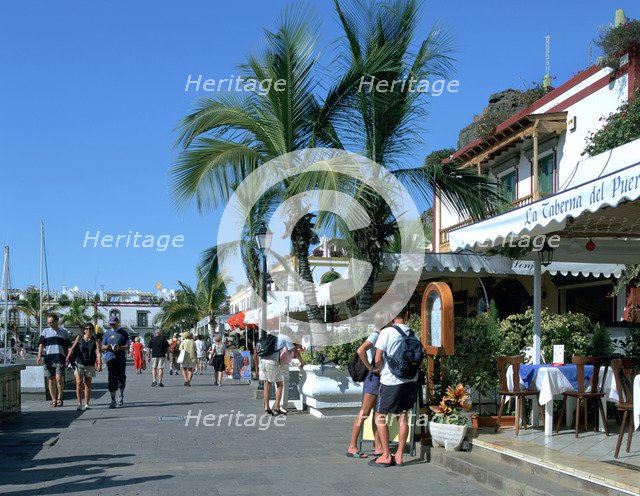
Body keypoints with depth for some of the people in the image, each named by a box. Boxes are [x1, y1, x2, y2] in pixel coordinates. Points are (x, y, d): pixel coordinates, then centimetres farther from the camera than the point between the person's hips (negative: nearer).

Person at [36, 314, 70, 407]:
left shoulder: (64, 332, 11)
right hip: (48, 358, 2)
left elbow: (66, 347, 14)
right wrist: (39, 356, -10)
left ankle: (59, 398, 1)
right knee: (51, 380, 4)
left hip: (60, 358, -2)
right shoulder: (45, 331, 12)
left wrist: (67, 359, 7)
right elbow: (41, 344, 4)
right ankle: (53, 400, 11)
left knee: (59, 378, -13)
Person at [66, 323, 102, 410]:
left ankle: (87, 404, 17)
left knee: (87, 385, 8)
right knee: (79, 383, -11)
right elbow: (72, 348, 0)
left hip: (89, 365, 0)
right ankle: (79, 404, -8)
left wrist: (99, 364, -27)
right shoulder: (79, 338, 4)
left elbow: (98, 353, -13)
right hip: (79, 363, 0)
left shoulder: (95, 341, -1)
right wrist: (68, 357, -15)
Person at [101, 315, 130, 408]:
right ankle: (113, 400, -6)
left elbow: (127, 346, 2)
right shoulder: (107, 333, 12)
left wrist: (119, 347, -17)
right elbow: (103, 347, 12)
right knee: (112, 380, -7)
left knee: (122, 378, 8)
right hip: (110, 359, 0)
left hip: (121, 359, 0)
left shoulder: (123, 333, 6)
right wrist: (107, 347, -11)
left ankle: (121, 395, 32)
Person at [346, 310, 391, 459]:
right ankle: (352, 447, -1)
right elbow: (360, 350, -28)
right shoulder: (375, 335, -13)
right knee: (364, 413, -5)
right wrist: (370, 368, -20)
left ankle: (378, 447, 17)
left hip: (381, 379, 9)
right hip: (374, 378, -9)